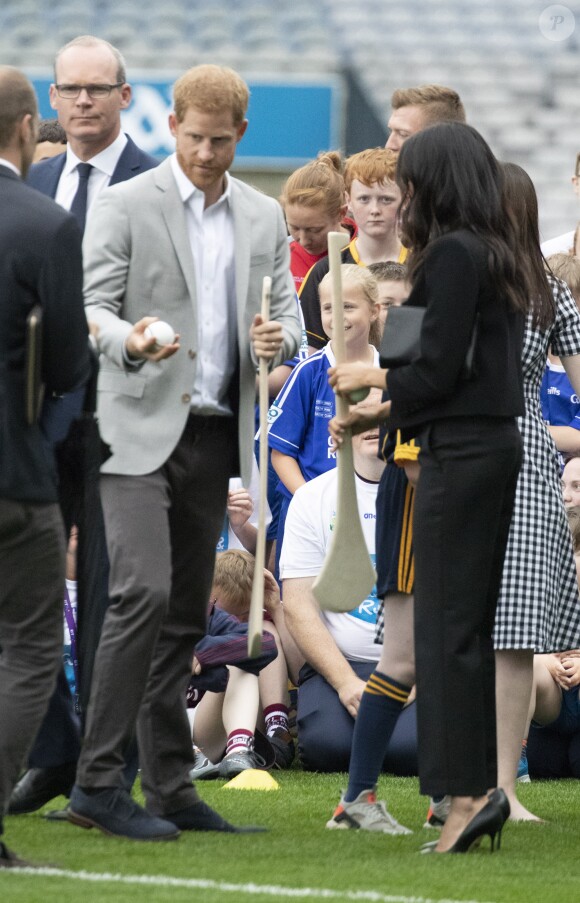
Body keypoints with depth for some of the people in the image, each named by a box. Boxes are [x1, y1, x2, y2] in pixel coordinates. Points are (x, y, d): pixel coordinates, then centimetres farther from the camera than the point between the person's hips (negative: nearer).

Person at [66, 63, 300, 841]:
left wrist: (277, 339, -11)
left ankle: (170, 786, 11)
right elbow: (93, 307, -7)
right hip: (141, 428, -5)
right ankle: (98, 781, -15)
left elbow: (286, 312, 14)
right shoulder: (125, 206, -2)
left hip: (214, 436, 5)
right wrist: (129, 339, -29)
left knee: (186, 614, 7)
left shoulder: (265, 220, 14)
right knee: (144, 593, -17)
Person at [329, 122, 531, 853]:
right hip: (495, 443, 9)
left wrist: (372, 378, 1)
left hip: (462, 455, -9)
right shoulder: (494, 256, 15)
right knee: (470, 623, 11)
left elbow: (440, 369, -17)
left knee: (447, 623, -7)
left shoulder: (451, 253, -13)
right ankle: (476, 786, 12)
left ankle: (468, 787, -10)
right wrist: (381, 414, 20)